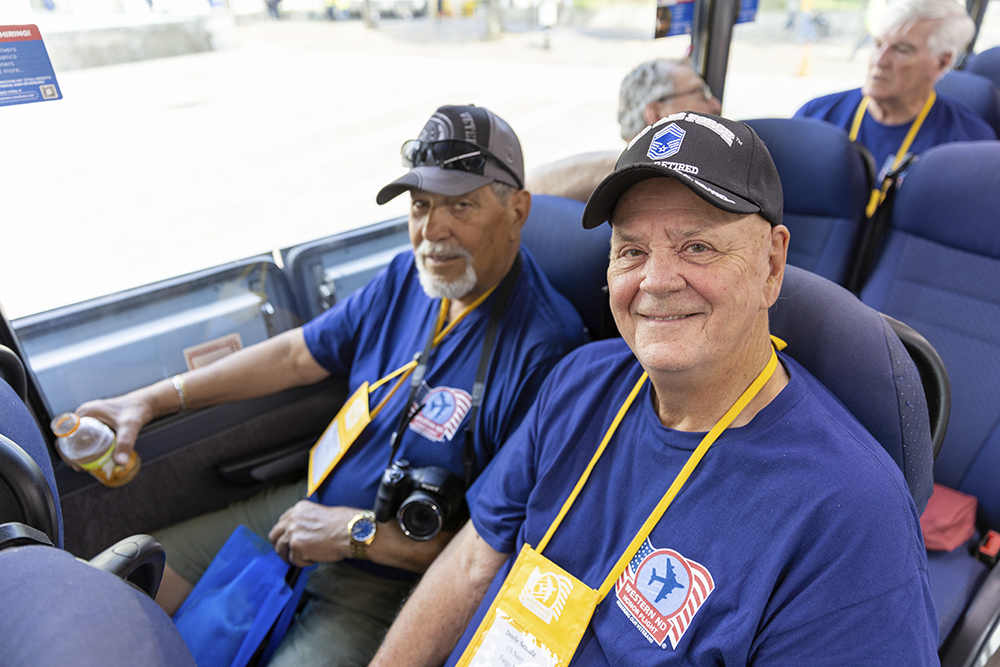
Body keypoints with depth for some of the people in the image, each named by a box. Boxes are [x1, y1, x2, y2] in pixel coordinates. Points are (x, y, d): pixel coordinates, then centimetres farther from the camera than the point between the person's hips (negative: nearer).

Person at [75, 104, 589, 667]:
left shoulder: (546, 348, -26)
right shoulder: (410, 276, -2)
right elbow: (298, 355, 8)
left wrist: (357, 536, -19)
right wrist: (150, 401, 5)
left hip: (393, 577, -6)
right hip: (313, 509, 7)